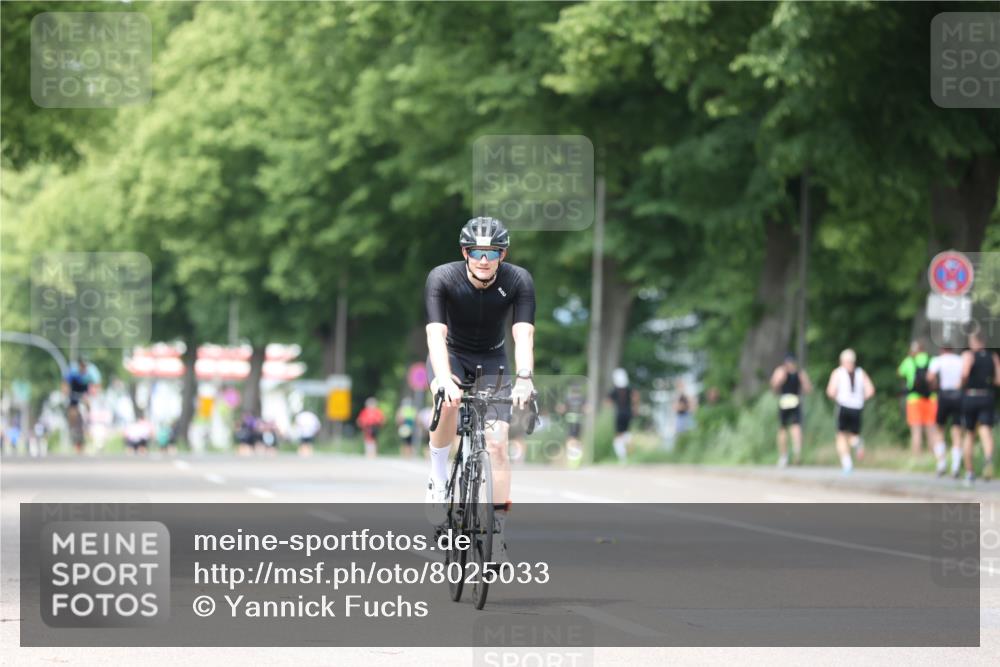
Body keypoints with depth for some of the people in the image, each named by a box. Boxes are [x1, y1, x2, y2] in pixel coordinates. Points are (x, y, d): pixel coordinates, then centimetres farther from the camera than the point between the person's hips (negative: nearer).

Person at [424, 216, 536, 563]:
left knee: (497, 444, -11)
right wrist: (444, 379, -52)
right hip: (451, 354, -2)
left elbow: (524, 334, -31)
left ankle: (498, 530, -4)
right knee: (448, 402, -36)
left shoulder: (519, 281, -22)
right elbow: (436, 334, -36)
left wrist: (524, 378, -49)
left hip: (492, 359, 2)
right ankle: (438, 475, -14)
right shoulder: (442, 278, -26)